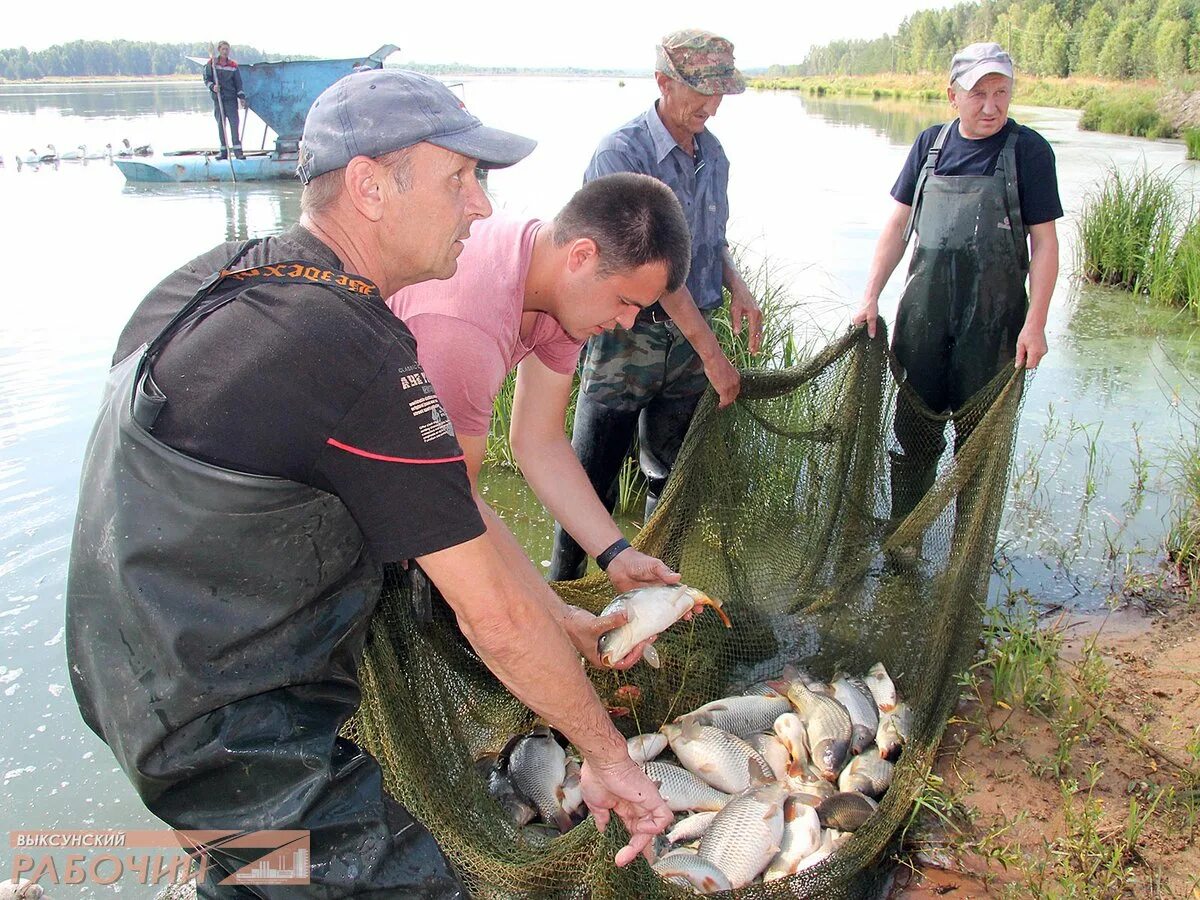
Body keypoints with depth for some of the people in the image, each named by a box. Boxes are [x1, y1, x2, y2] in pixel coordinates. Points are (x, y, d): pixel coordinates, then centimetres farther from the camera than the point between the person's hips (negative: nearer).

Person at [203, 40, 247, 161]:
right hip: (217, 98, 1)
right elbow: (206, 78, 4)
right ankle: (223, 150, 10)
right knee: (220, 125, 4)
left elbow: (238, 83, 7)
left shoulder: (233, 65, 5)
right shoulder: (211, 63, 2)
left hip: (231, 98, 0)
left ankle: (237, 150, -6)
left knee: (234, 123, -7)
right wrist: (212, 86, -15)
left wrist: (242, 97, -1)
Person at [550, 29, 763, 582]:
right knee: (592, 480, -1)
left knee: (672, 479, 16)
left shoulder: (712, 153, 9)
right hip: (628, 335, -6)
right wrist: (712, 354, -17)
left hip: (691, 338, 6)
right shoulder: (621, 154, -13)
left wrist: (735, 285, 2)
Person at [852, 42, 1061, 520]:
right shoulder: (931, 143, 5)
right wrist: (870, 297, 2)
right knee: (914, 424, 12)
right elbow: (898, 224, 8)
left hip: (993, 314, -3)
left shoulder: (1028, 150, -5)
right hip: (923, 307, 3)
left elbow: (1044, 243, -6)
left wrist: (1035, 324, -12)